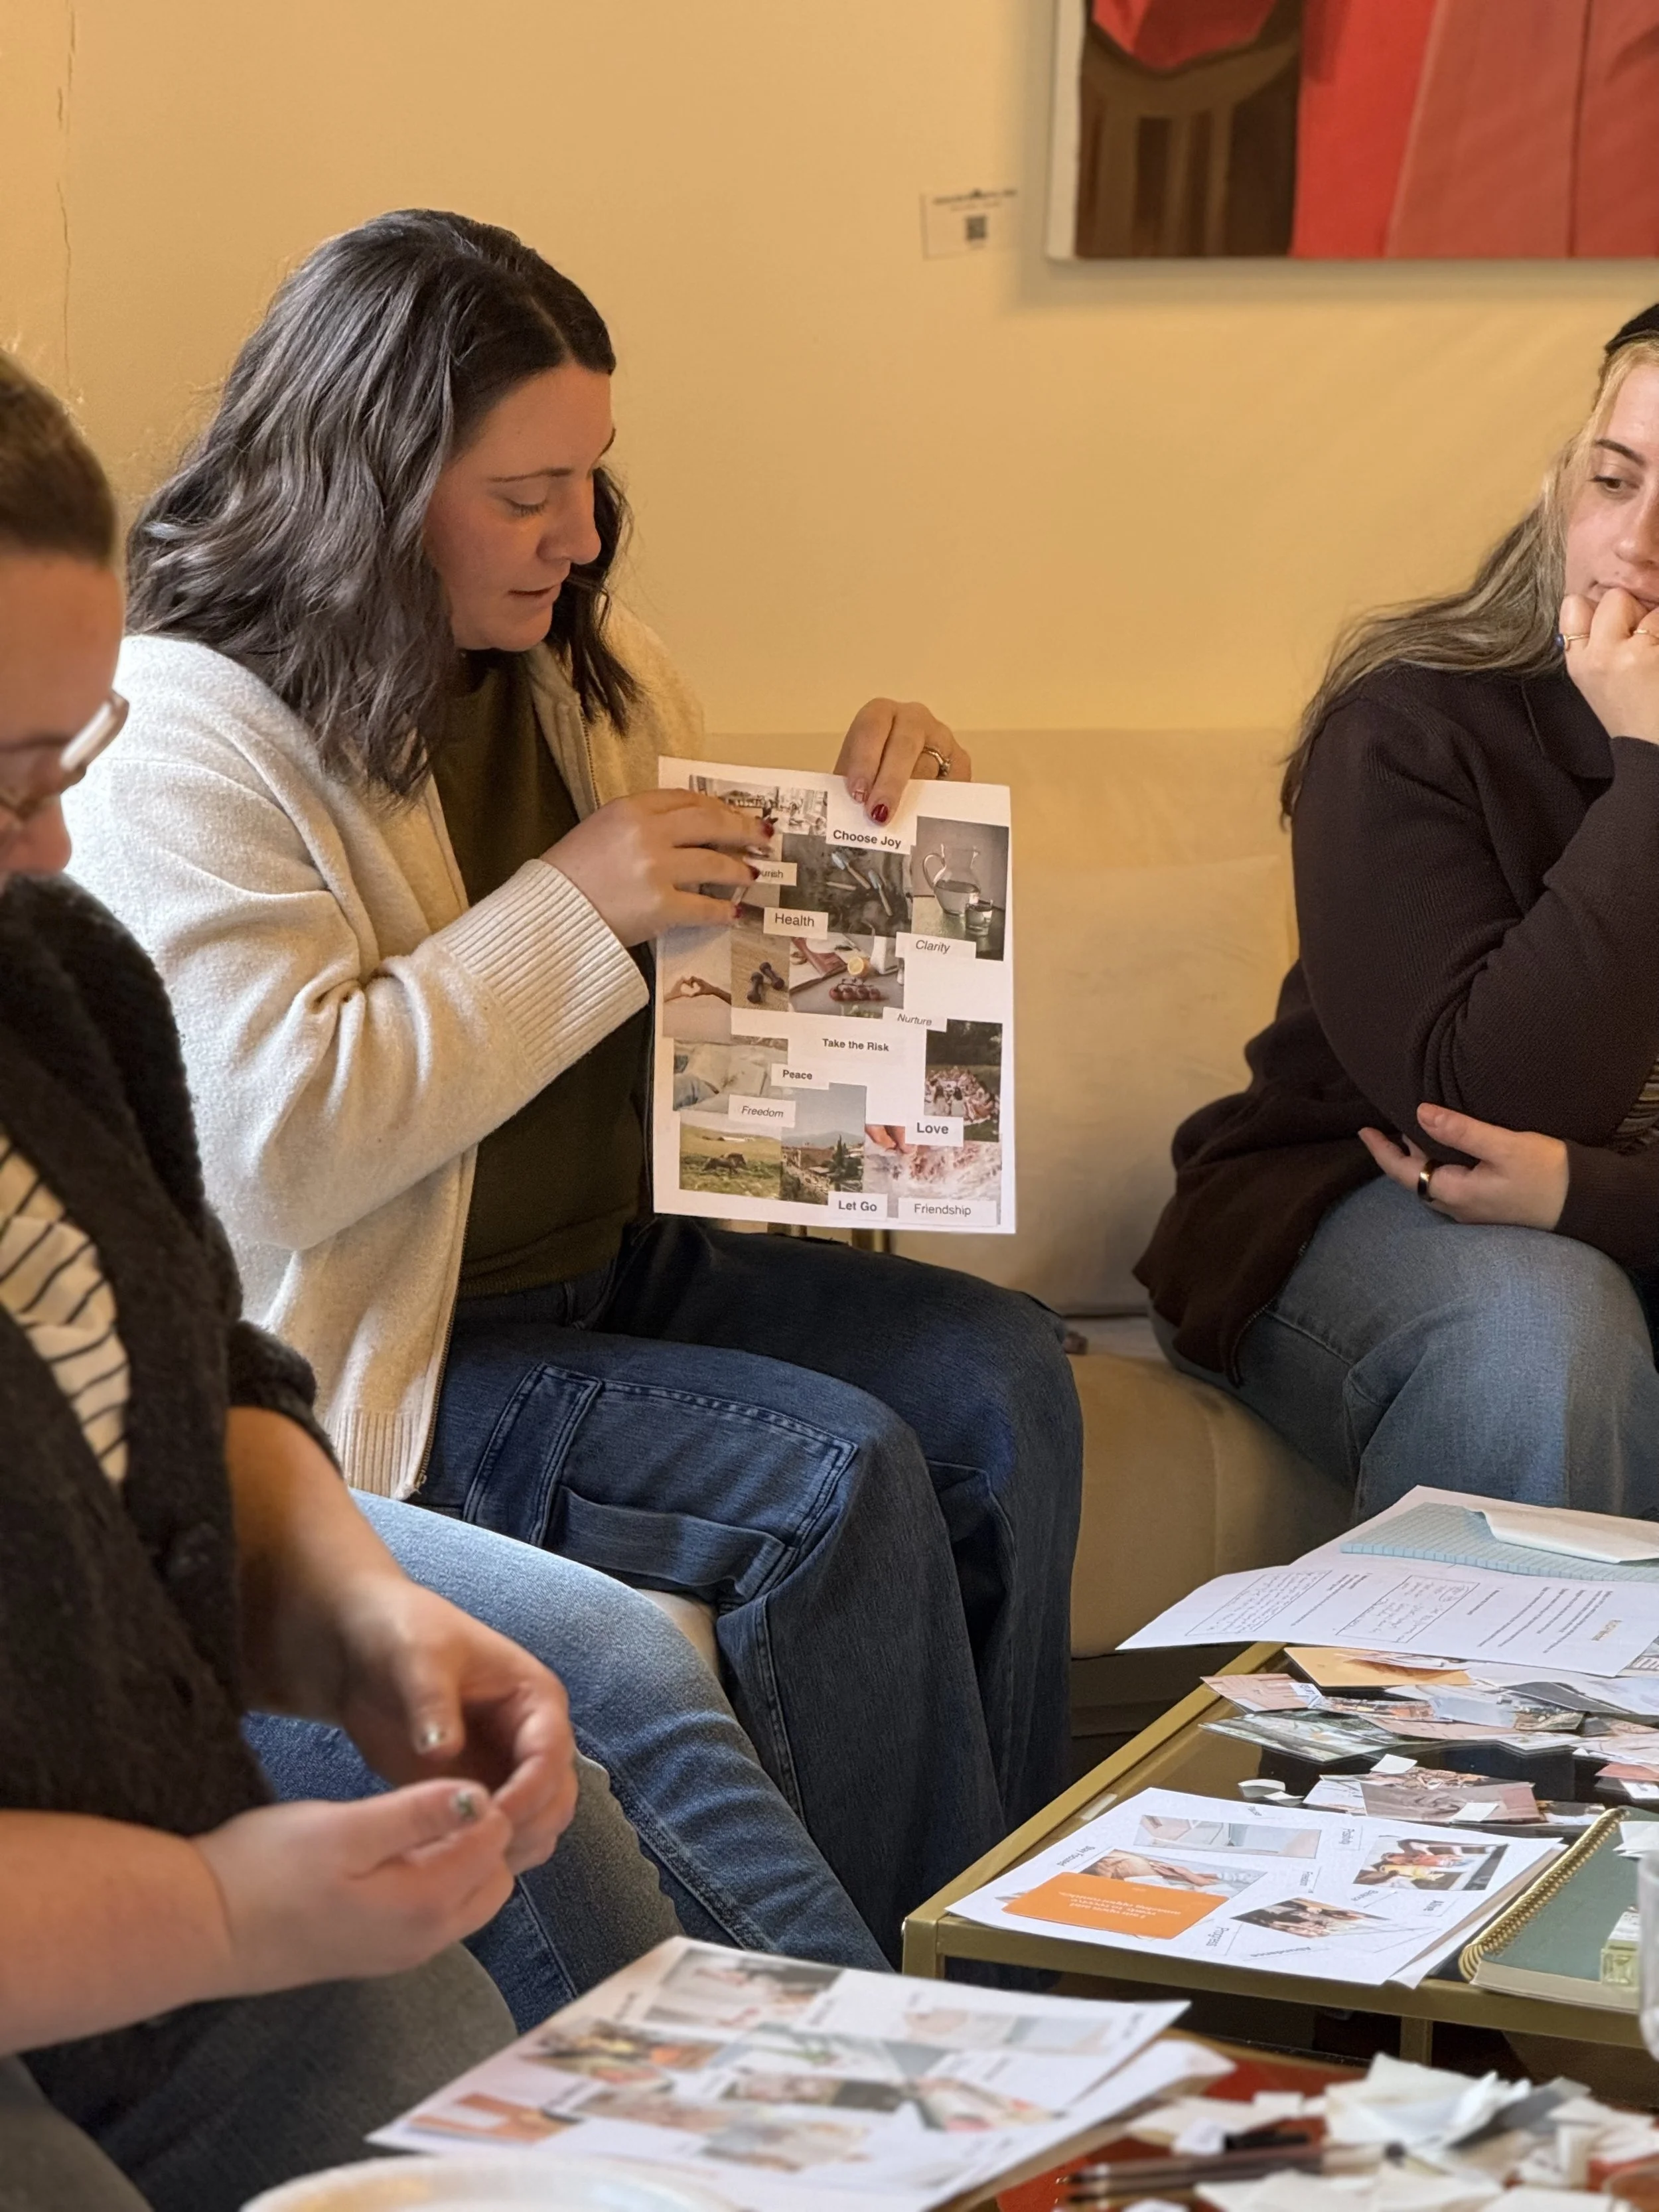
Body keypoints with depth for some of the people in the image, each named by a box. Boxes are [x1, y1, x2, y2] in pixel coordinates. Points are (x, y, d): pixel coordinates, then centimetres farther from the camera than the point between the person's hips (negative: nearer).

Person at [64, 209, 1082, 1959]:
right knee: (834, 1478, -24)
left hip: (619, 1257, 8)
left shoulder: (583, 668, 9)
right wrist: (573, 906, -23)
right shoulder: (183, 749, -16)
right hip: (384, 1358, -8)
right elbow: (282, 1142, -26)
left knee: (1003, 1378, -10)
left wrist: (864, 818, 2)